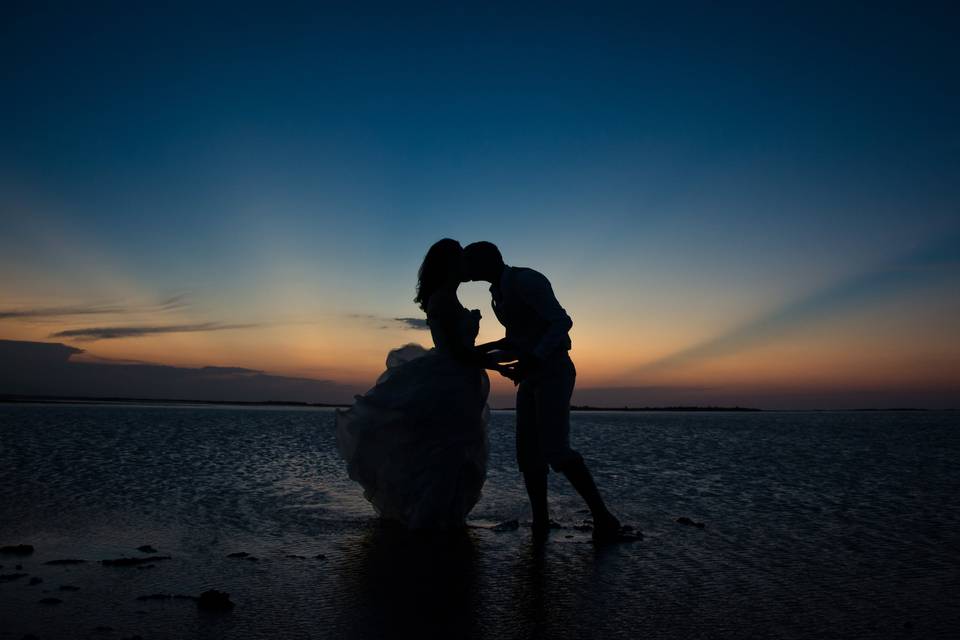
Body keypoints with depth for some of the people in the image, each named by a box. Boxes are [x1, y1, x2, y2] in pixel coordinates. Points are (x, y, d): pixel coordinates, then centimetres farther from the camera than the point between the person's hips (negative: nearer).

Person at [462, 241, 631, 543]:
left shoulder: (525, 279, -15)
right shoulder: (501, 291, 14)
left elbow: (562, 322, -22)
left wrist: (529, 361, -30)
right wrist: (480, 351, 13)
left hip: (554, 372, -9)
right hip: (532, 376, 9)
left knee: (554, 450, -20)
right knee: (528, 452, 0)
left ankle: (604, 520, -13)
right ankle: (541, 523, 2)